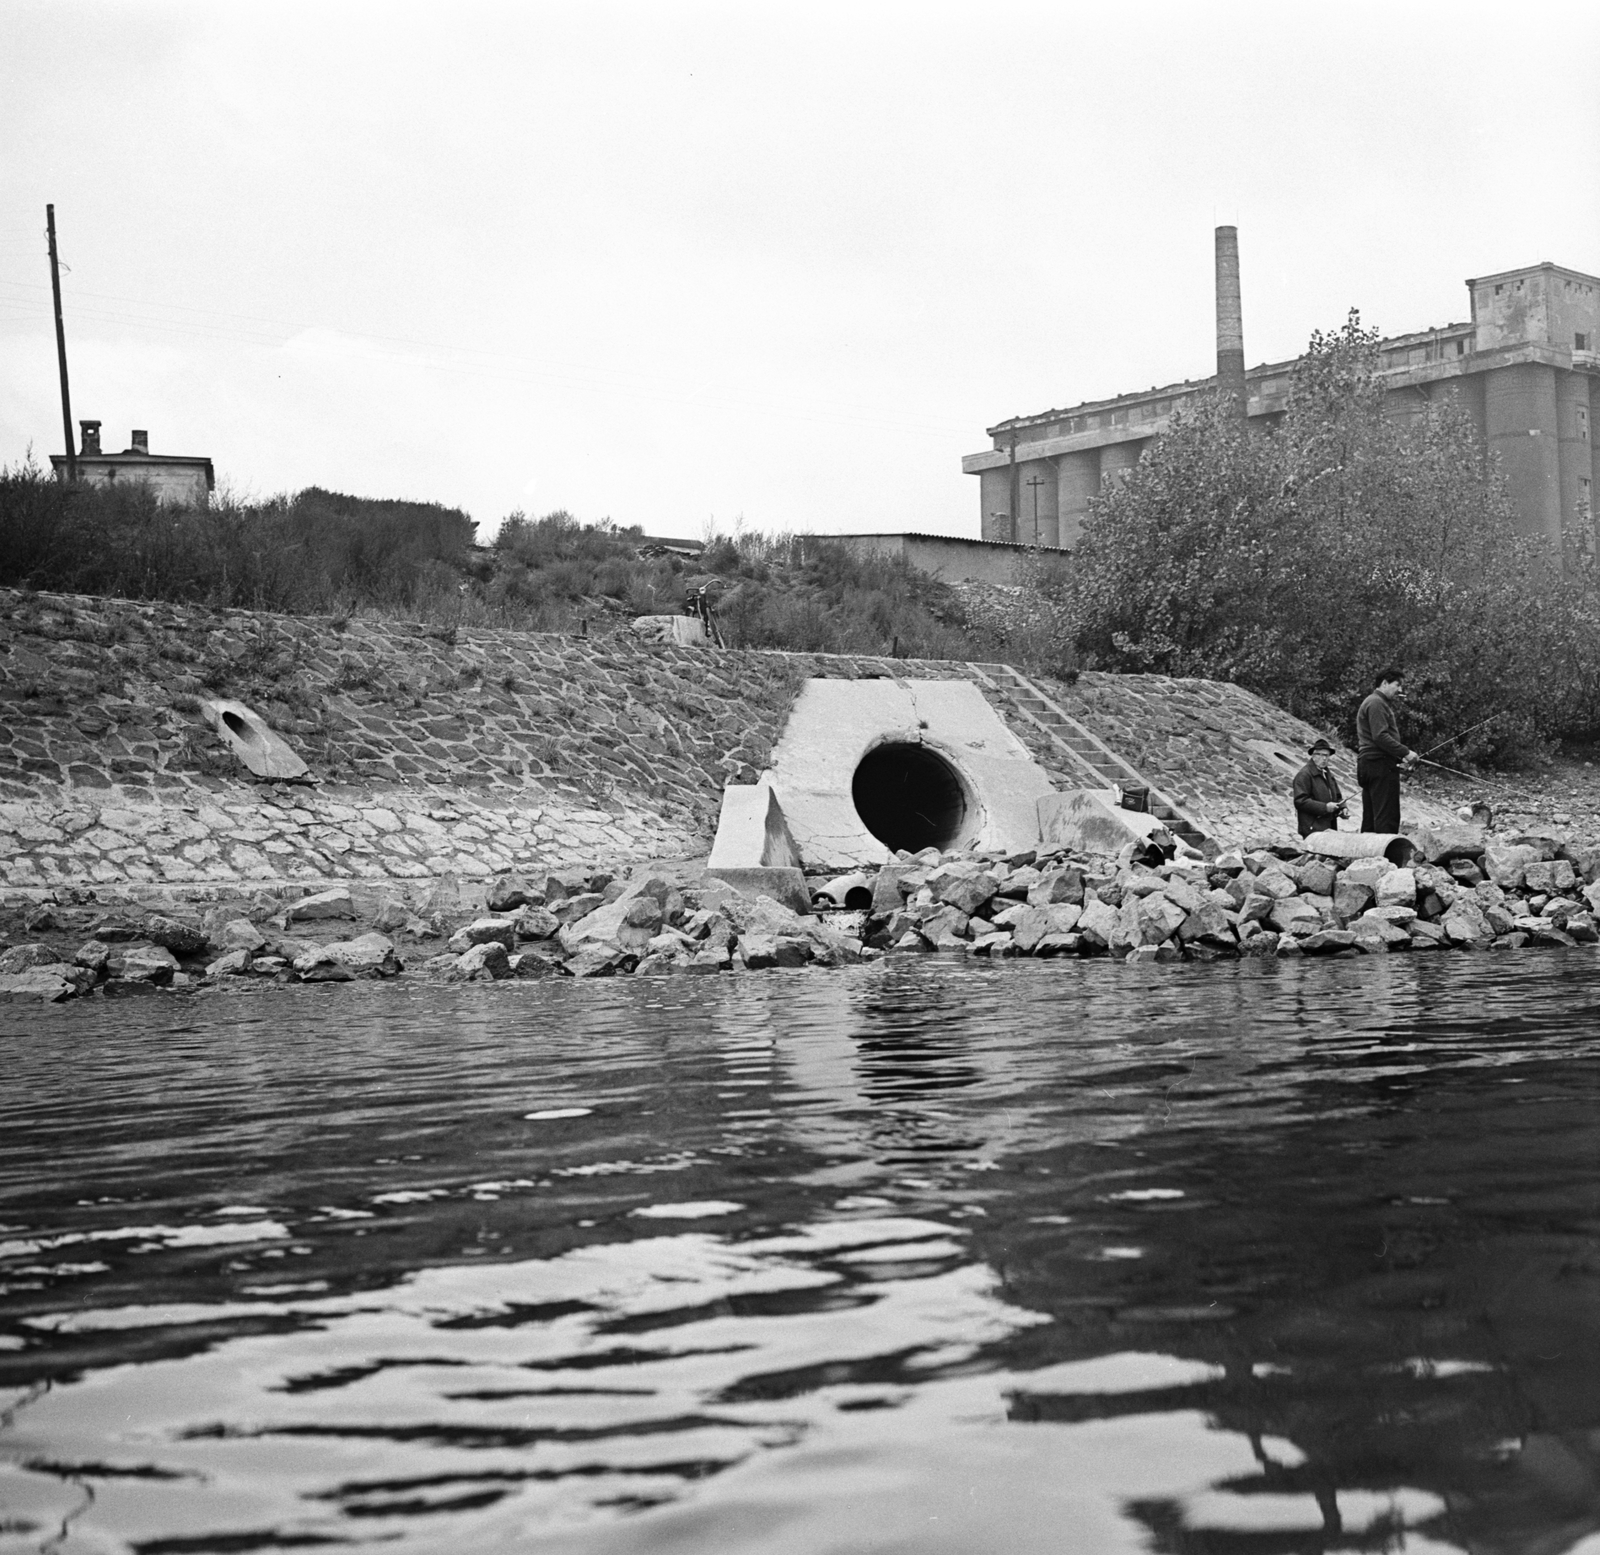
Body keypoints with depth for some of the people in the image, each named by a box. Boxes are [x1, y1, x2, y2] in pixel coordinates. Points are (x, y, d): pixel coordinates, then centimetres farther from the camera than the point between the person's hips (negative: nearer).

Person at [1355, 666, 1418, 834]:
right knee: (1388, 817, -13)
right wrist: (1406, 753, -17)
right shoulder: (1376, 703, -9)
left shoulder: (1381, 703, 25)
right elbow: (1380, 737, -20)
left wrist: (1400, 759, 13)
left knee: (1370, 819, 10)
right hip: (1380, 765, -11)